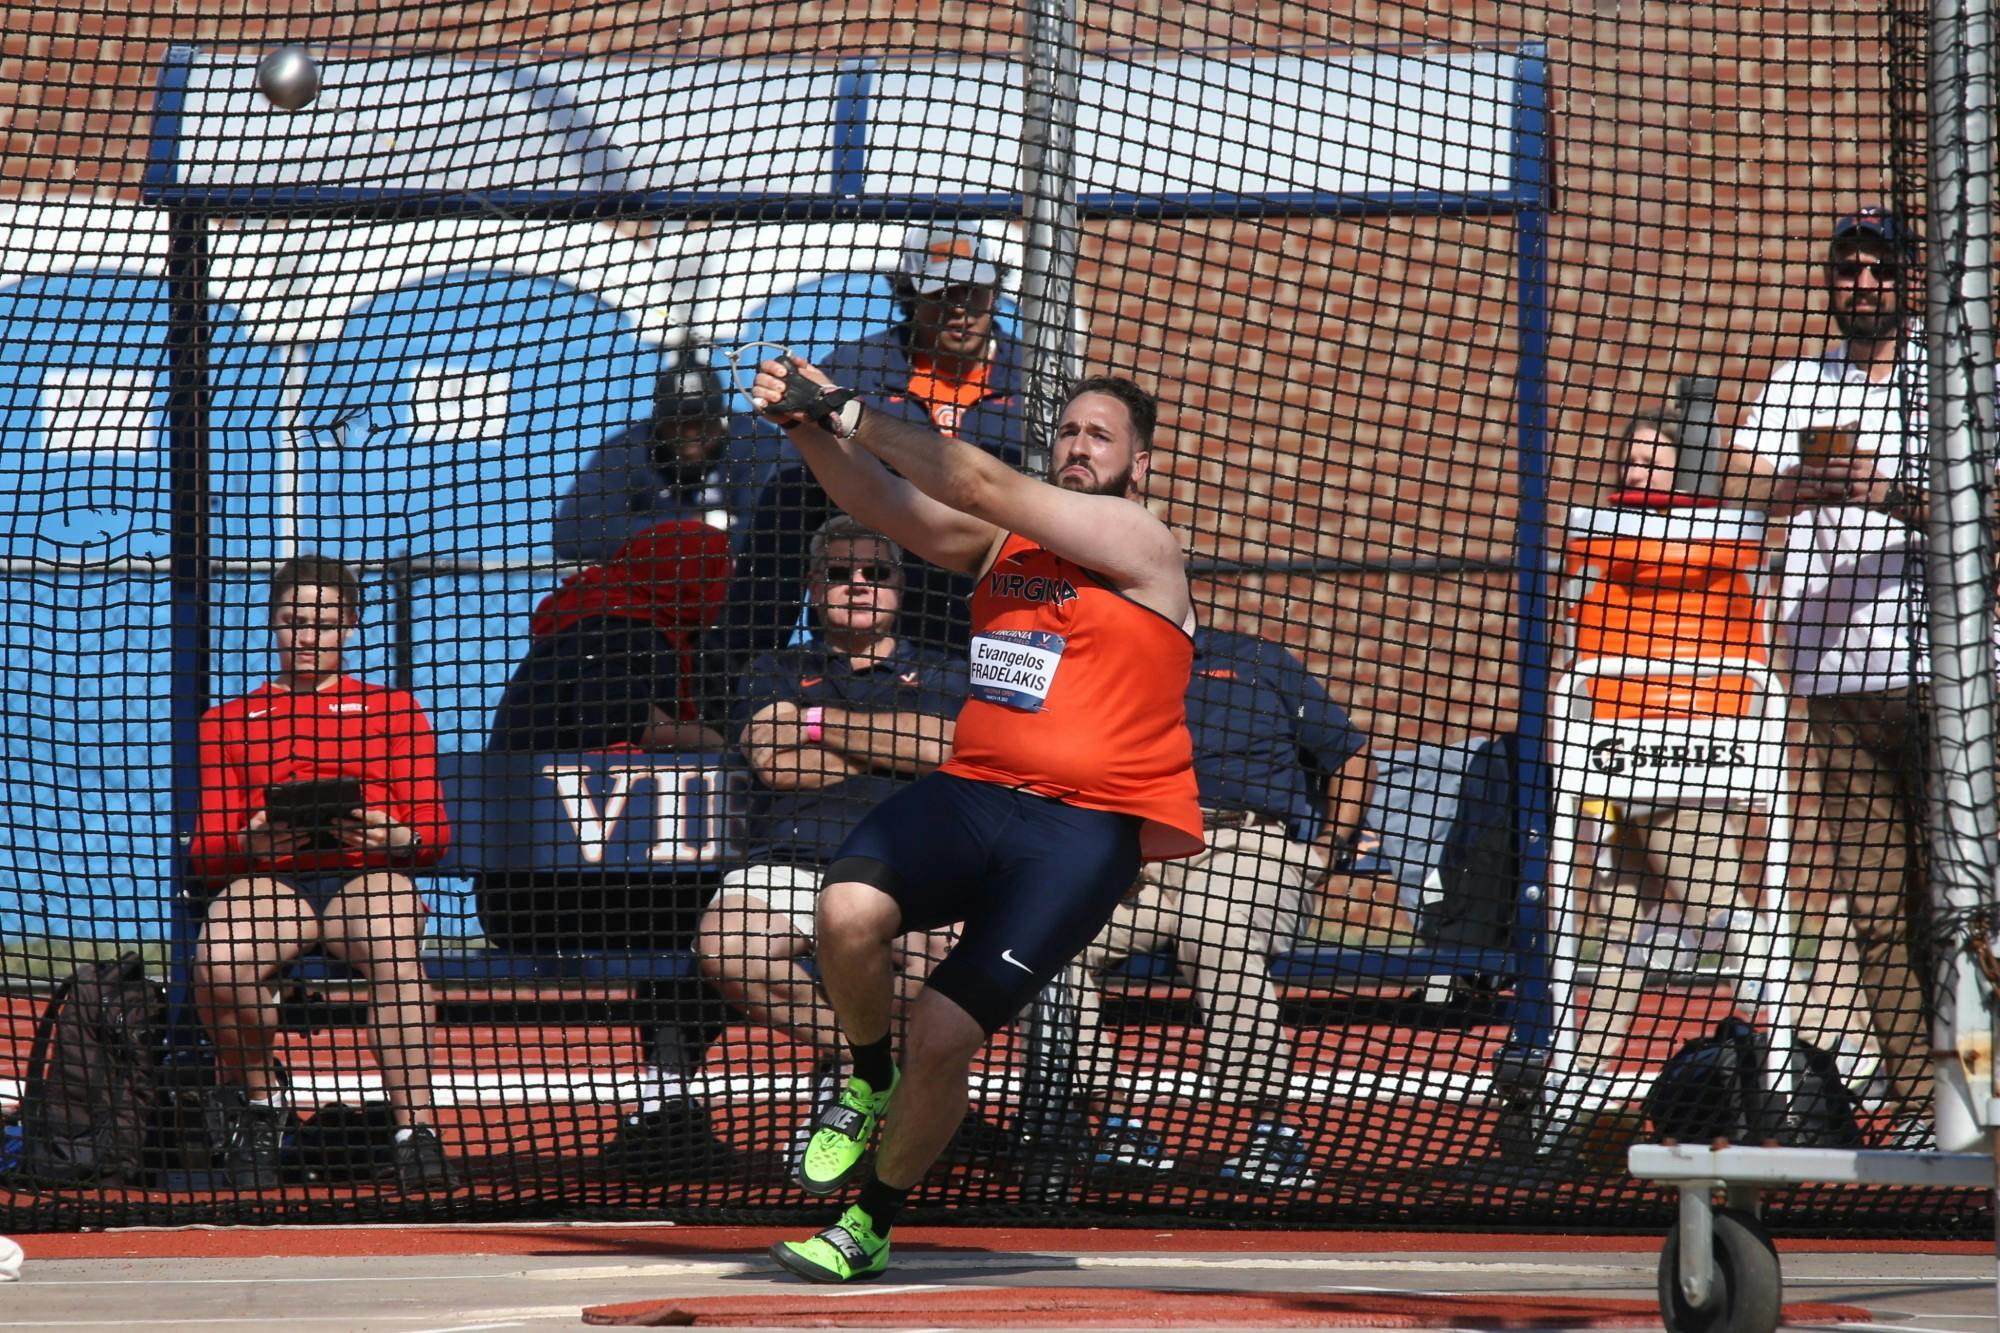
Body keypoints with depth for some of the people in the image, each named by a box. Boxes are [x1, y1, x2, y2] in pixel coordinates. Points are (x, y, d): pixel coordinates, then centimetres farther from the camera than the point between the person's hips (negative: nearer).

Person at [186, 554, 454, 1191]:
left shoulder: (394, 710, 23)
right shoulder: (227, 722, 24)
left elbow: (433, 832, 11)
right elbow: (203, 853, 12)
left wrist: (392, 836, -15)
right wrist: (249, 843, -12)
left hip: (365, 880, -1)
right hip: (266, 882, 1)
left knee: (394, 948, -39)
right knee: (219, 966, -36)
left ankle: (416, 1130, -42)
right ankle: (258, 1099, -6)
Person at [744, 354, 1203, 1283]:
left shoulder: (1143, 546, -2)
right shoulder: (1005, 542, 16)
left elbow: (984, 485, -10)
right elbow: (884, 502, 3)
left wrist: (852, 415, -11)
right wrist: (813, 431, -17)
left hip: (1082, 830, -5)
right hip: (970, 791, 5)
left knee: (943, 1037, -11)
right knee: (848, 910, -27)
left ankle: (875, 1225, 13)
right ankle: (867, 1081, 4)